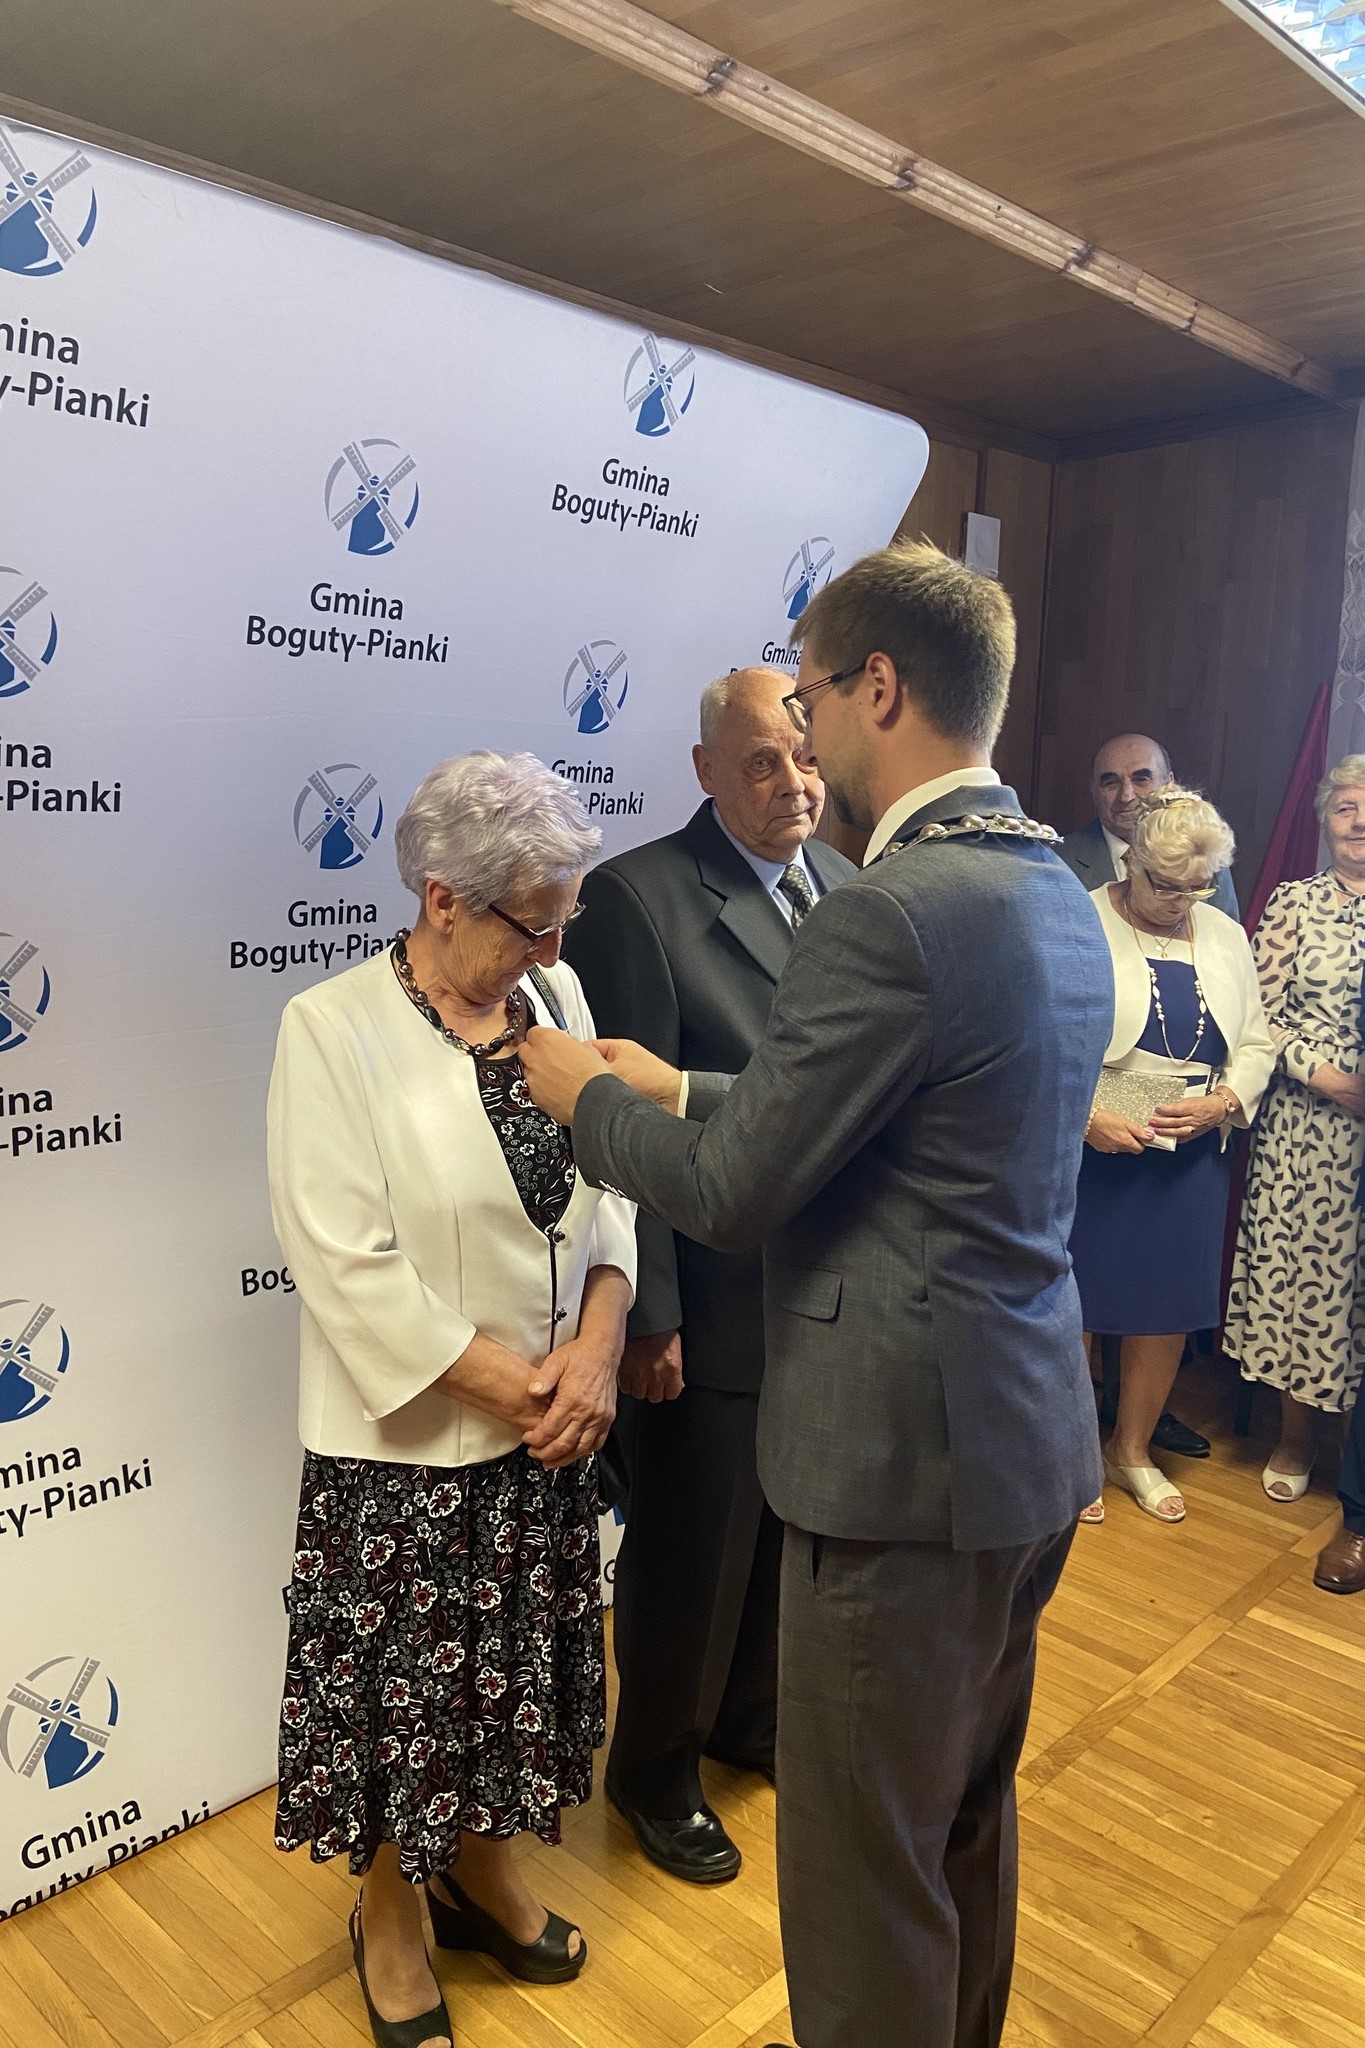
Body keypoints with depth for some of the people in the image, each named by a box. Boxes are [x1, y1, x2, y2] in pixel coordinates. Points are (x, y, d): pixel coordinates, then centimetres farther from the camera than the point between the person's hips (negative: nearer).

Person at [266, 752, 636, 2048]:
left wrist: (594, 1348, -11)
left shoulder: (554, 996, 1)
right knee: (403, 1678, 13)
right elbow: (348, 1261, -18)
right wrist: (503, 1386, -15)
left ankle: (481, 1869, 46)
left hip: (553, 1420, 5)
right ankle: (390, 1913, 40)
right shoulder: (333, 1029, -15)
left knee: (516, 1665, 20)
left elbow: (609, 1184, 1)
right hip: (405, 1440, -5)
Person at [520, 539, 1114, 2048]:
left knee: (864, 1871, 11)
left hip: (908, 1464, -10)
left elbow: (732, 1192, -18)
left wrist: (587, 1096, 0)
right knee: (970, 1819, 27)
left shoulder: (891, 915, -23)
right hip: (1031, 1434, 10)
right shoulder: (1054, 891, 7)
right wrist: (680, 1093, 14)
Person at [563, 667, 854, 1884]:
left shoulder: (843, 885, 5)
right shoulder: (638, 896, -16)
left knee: (791, 1528, 24)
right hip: (713, 1304, -6)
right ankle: (656, 1772, 39)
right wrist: (648, 1314, -16)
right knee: (691, 1549, 13)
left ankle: (753, 1716, 50)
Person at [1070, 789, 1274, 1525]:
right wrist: (1085, 1115, -21)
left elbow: (1255, 1044, 12)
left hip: (1191, 1158, 5)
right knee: (1076, 1305, 4)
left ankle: (1132, 1448, 33)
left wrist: (1222, 1103, -6)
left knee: (1169, 1310, 12)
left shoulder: (1226, 936, 9)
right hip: (1092, 1152, -5)